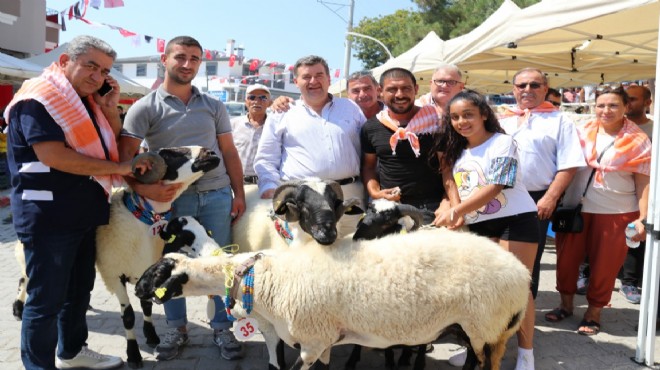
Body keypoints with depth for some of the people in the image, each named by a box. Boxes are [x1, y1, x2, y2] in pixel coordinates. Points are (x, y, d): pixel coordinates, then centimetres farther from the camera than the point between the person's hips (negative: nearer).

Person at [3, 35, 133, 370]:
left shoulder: (87, 100, 12)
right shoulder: (37, 98, -14)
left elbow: (112, 145, 18)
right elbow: (54, 156, -25)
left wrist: (110, 109, 1)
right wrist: (117, 168, -19)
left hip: (84, 212, 9)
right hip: (48, 216, -9)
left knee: (79, 287, 19)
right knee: (47, 297, 1)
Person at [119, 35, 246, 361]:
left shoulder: (213, 105, 10)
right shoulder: (145, 108, 0)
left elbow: (229, 153, 11)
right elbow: (125, 157, -7)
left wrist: (239, 194, 4)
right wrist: (143, 188, -23)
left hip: (217, 196, 2)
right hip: (172, 198, -1)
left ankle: (222, 328, 22)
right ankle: (177, 329, 28)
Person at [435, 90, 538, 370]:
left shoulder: (502, 142, -10)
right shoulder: (457, 151, 12)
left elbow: (494, 188, -20)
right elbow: (454, 187, 16)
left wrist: (456, 211, -23)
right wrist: (451, 211, -5)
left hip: (515, 220, -6)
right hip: (478, 226, 6)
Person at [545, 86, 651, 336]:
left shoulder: (638, 141, -2)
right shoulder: (582, 133, 3)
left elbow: (643, 182, -2)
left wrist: (642, 218, -8)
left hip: (616, 213, -2)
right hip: (576, 208, 2)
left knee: (604, 265, 6)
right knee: (567, 258, 10)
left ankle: (593, 312, 24)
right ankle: (566, 304, 29)